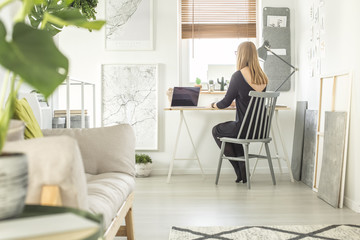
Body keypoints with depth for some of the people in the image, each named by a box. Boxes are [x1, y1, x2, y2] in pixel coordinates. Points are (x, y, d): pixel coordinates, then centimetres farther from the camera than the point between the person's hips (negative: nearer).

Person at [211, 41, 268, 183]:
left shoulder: (238, 76, -15)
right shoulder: (262, 77, 4)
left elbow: (226, 103, -8)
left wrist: (213, 105, 12)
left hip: (245, 128, -7)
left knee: (216, 131, 21)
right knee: (232, 129, 34)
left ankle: (240, 171, 20)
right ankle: (243, 169, 28)